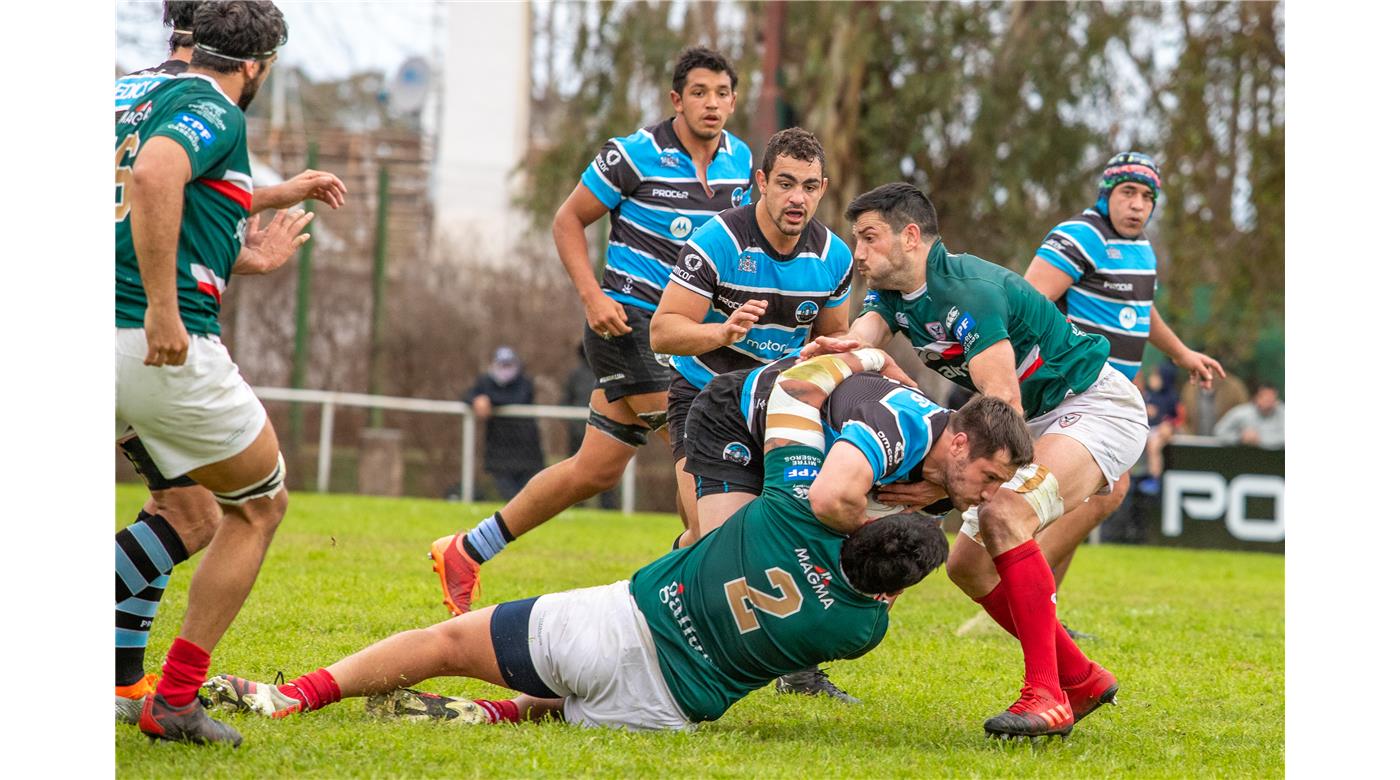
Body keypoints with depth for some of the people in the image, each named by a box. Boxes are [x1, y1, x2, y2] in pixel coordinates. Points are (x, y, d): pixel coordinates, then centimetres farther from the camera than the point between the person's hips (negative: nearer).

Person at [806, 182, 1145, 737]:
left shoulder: (969, 291, -25)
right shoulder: (894, 295, 4)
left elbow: (1003, 409, -31)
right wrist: (841, 346, -39)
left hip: (1095, 405, -10)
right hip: (1040, 422, 10)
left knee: (1005, 515, -32)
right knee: (967, 564, 4)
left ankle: (1046, 696, -33)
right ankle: (1081, 680, 14)